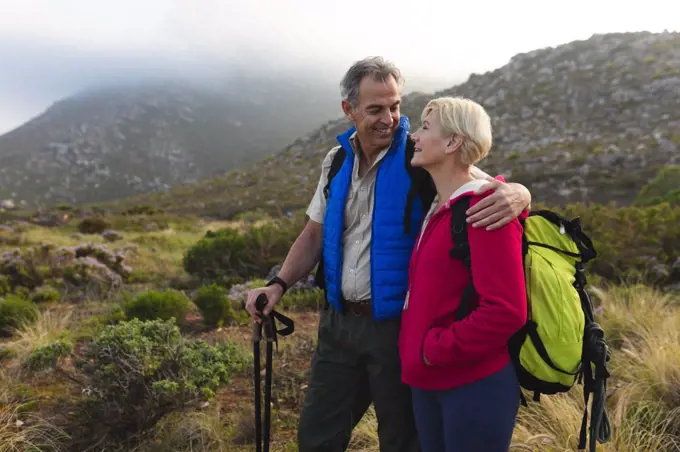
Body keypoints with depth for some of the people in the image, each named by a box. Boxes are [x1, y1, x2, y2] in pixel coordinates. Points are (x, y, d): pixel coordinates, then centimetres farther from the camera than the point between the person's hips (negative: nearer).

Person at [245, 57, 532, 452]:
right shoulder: (337, 162, 3)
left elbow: (495, 190, -16)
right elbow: (315, 233, 12)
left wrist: (517, 195, -40)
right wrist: (279, 284, 0)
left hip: (398, 325, -4)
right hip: (339, 322, 5)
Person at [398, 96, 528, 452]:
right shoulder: (437, 209, 11)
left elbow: (506, 311, -23)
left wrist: (436, 349, -17)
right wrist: (418, 348, 7)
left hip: (474, 385, -8)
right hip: (430, 382, 8)